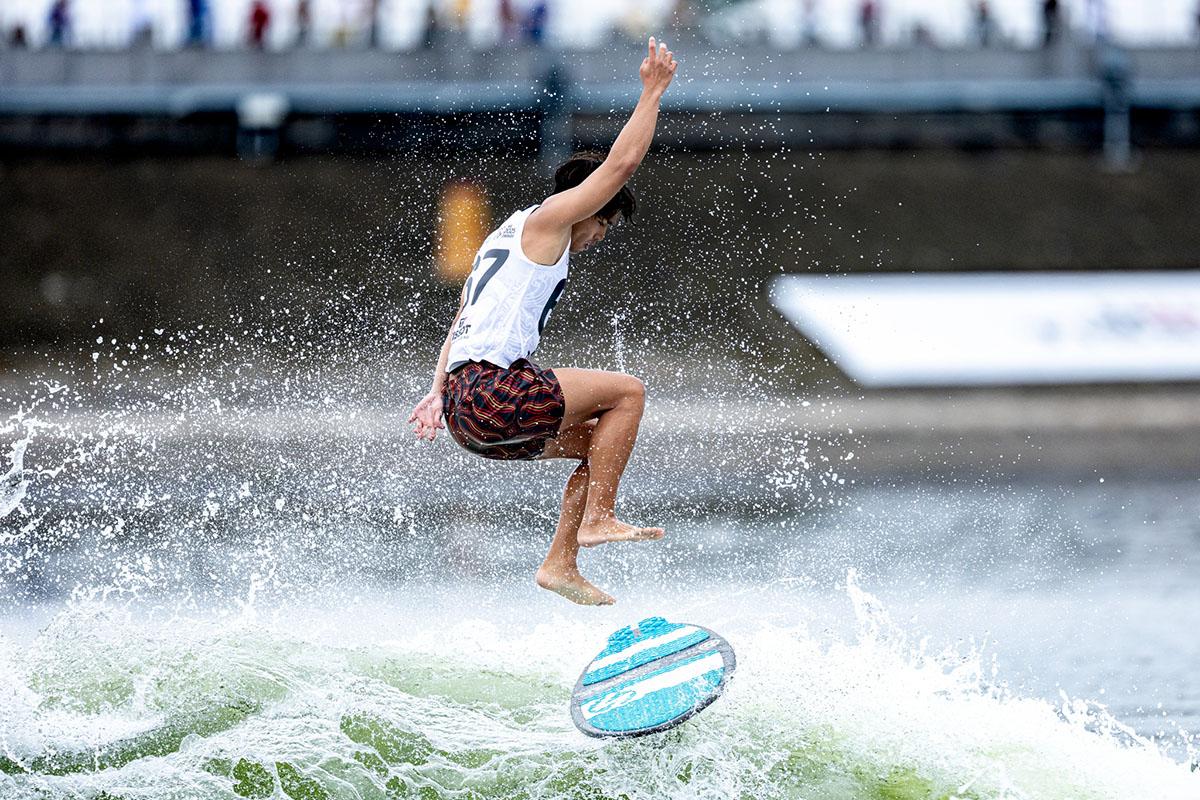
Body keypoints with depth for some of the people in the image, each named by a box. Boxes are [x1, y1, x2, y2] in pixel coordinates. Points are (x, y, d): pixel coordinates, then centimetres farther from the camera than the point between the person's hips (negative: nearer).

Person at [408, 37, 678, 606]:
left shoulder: (507, 237, 28)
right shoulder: (546, 219, 0)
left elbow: (461, 324, 27)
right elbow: (621, 162, -6)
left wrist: (439, 392, 23)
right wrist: (652, 92, 2)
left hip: (462, 404, 10)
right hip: (491, 392, -10)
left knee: (600, 441, 19)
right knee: (627, 392, -2)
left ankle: (561, 564, 13)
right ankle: (598, 518, -6)